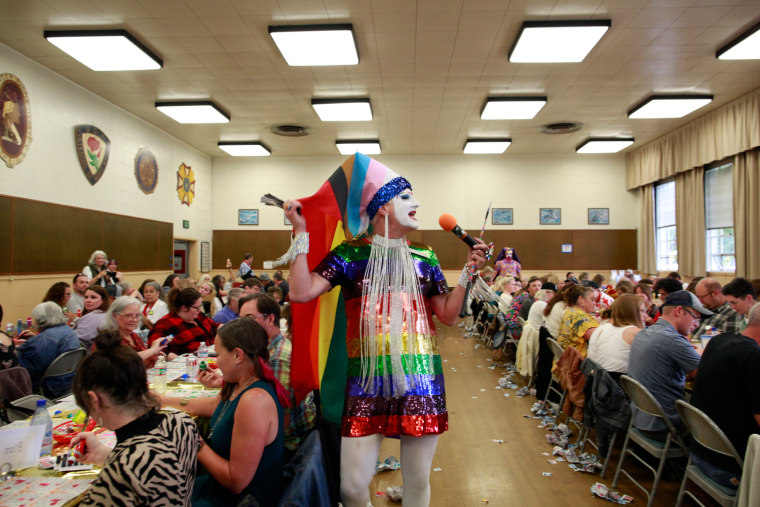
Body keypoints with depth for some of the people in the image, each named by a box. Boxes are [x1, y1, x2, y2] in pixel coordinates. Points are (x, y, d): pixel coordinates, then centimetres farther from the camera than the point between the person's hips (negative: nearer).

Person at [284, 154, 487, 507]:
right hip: (367, 381, -2)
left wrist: (468, 272, 2)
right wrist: (301, 232, -7)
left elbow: (448, 315, 12)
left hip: (420, 380, 3)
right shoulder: (350, 255, 2)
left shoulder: (424, 259, 10)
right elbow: (301, 292, -8)